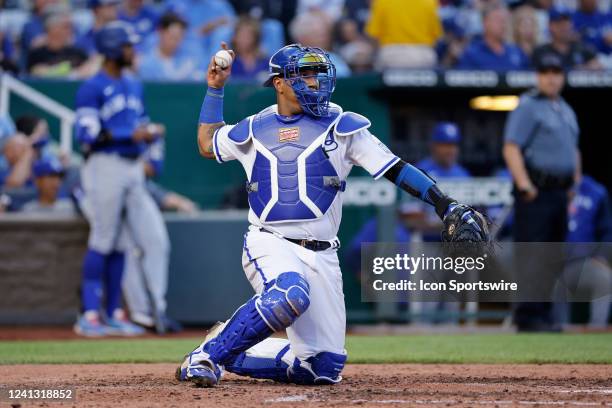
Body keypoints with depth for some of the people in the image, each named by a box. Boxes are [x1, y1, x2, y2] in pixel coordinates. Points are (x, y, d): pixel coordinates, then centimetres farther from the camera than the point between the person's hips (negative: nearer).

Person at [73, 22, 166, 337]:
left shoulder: (133, 86, 17)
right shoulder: (92, 88, -8)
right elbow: (87, 134, -15)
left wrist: (152, 132, 1)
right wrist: (130, 135, -19)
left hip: (133, 168, 7)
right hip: (106, 166, -7)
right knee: (103, 241, -7)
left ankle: (114, 313, 11)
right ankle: (90, 315, -3)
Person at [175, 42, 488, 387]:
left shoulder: (340, 126, 7)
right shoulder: (253, 130, 11)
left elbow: (395, 168, 1)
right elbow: (207, 145, 31)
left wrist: (445, 204, -10)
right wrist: (215, 89, 24)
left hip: (321, 255, 2)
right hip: (270, 244, -2)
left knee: (325, 368, -2)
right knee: (291, 293, -39)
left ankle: (230, 357, 20)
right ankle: (208, 356, -23)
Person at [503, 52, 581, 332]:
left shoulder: (566, 110, 20)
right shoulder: (528, 107, -5)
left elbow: (573, 150, 28)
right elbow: (511, 148, -13)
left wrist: (575, 184, 17)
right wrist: (524, 184, -21)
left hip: (560, 191, 8)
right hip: (536, 191, -8)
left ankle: (541, 315, 15)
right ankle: (528, 317, -11)